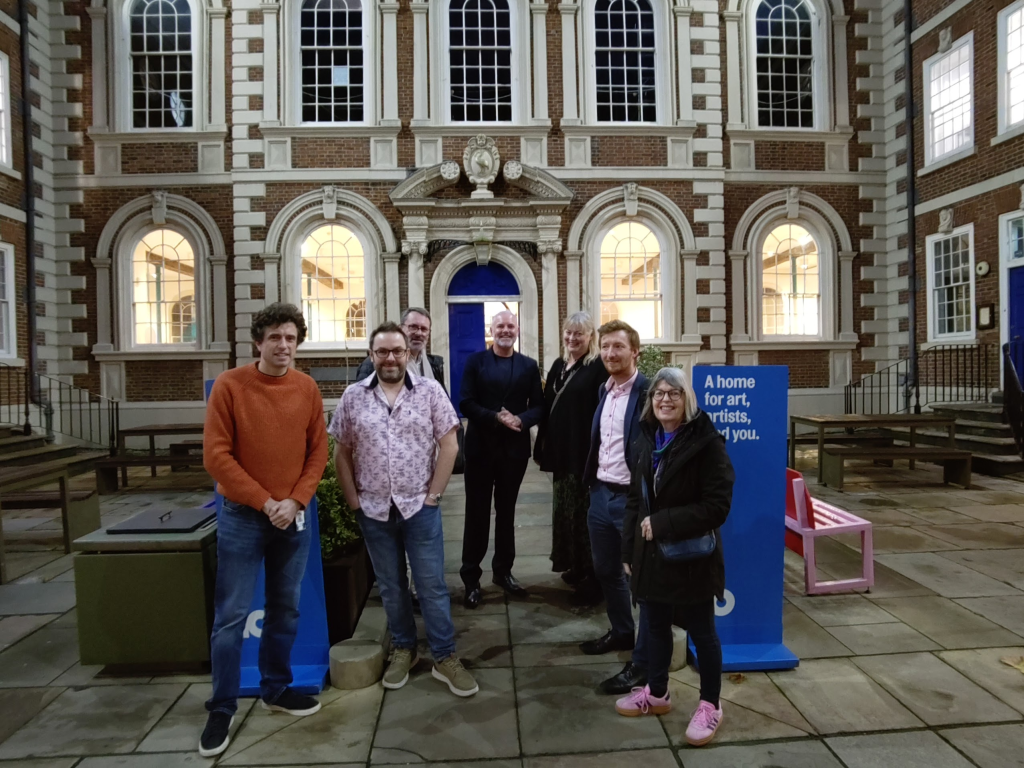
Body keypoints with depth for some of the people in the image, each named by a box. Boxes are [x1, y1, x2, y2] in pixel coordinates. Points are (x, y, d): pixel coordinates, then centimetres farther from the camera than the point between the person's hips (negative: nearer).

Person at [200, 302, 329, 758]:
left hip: (294, 517, 3)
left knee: (286, 609, 14)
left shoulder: (307, 389, 1)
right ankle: (222, 708, 17)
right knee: (231, 615, 2)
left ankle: (276, 689, 31)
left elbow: (318, 452, 3)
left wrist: (295, 501, -9)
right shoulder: (229, 385, -9)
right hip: (242, 516, -3)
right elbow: (216, 456, -11)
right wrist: (264, 502, -13)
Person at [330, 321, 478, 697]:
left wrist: (433, 494, -7)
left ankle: (445, 657, 19)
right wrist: (353, 499, 0)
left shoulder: (430, 390, -5)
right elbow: (341, 452, 6)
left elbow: (449, 445, -4)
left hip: (420, 507, -2)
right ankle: (403, 649, 33)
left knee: (432, 585, 5)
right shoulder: (353, 397, 0)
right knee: (391, 587, 15)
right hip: (374, 511, 2)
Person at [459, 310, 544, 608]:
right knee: (477, 514, 5)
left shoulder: (529, 366, 5)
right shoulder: (475, 361, 0)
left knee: (506, 513, 14)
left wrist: (520, 420, -19)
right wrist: (496, 418, -20)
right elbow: (465, 403, -8)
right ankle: (471, 577, 14)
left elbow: (538, 406, 1)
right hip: (481, 447, -2)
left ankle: (503, 570, 27)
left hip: (515, 448, 2)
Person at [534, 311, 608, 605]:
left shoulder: (599, 367, -10)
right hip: (562, 451, 8)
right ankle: (574, 567, 33)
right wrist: (543, 445, 12)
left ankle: (592, 579, 12)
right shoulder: (558, 365, 13)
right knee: (566, 511, 16)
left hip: (586, 452, -7)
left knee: (585, 514, 0)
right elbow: (548, 406, 15)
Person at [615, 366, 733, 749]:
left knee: (701, 632, 11)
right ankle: (656, 693, 39)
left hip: (691, 557, -6)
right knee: (655, 625, 19)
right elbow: (635, 498, 10)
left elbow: (717, 506, -20)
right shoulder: (648, 440, 5)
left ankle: (710, 706, 29)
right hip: (652, 553, 6)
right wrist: (630, 551, 8)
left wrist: (662, 523, -21)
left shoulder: (706, 442, -15)